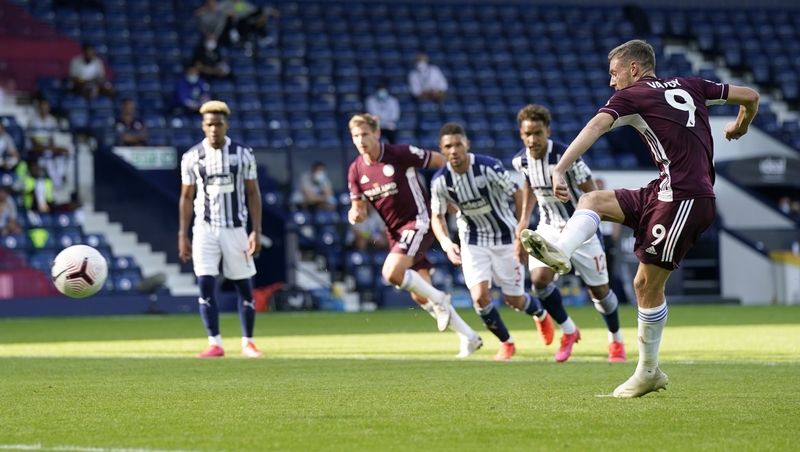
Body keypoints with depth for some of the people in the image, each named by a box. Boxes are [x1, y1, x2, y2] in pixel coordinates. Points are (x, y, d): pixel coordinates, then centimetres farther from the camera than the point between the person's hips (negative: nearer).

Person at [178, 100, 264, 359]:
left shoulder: (242, 154, -1)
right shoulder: (192, 157, 1)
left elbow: (253, 194, 2)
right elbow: (186, 197, 7)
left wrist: (256, 231, -6)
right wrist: (183, 235, 3)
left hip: (235, 228, 0)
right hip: (205, 228, 0)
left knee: (244, 286, 4)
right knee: (205, 285, -8)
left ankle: (248, 342, 15)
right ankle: (215, 344, -3)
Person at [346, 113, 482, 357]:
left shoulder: (400, 154, -16)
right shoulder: (356, 170, 1)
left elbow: (440, 161, -6)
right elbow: (359, 207, 9)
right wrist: (355, 214, -14)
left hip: (418, 221, -6)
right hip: (395, 232, 7)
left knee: (391, 273, -27)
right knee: (420, 296, 4)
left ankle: (438, 299, -4)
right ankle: (469, 337, 15)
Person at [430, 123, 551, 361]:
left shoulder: (489, 167, -25)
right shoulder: (440, 181, -16)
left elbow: (517, 195, -12)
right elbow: (437, 216, -2)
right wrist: (446, 243, -21)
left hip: (505, 238, -2)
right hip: (473, 241, 2)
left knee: (514, 300, 5)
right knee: (479, 297, -14)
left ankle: (541, 314, 42)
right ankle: (506, 343, 12)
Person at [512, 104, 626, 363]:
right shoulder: (521, 161, -8)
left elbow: (593, 195, -18)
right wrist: (525, 219, 10)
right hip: (549, 228, 4)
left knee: (599, 290, 4)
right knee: (539, 278, -19)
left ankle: (616, 340, 31)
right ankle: (568, 331, 3)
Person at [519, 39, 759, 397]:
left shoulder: (631, 96, 0)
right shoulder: (689, 86, 19)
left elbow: (595, 127, -17)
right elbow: (749, 96, 23)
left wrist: (559, 170, -27)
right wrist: (741, 125, 45)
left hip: (682, 197, -8)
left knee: (650, 284, -2)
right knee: (593, 201, 6)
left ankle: (648, 372, 5)